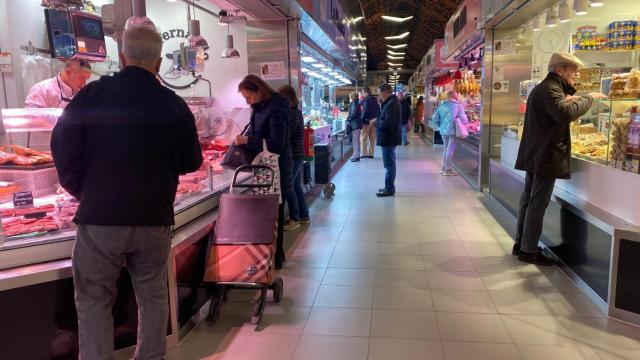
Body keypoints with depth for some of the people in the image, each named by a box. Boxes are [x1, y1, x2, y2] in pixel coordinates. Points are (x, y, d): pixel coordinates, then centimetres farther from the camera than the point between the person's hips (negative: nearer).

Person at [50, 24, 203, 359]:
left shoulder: (93, 94, -5)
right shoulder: (175, 104, -2)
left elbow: (63, 147, -4)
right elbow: (191, 162, 5)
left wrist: (80, 190, 11)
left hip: (100, 217, -1)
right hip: (155, 219, 2)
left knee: (93, 300, 11)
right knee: (153, 297, 17)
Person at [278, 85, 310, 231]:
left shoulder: (293, 113, -17)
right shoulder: (295, 112, 13)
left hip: (294, 156, -10)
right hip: (296, 155, 10)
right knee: (296, 186, 16)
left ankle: (294, 219, 5)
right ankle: (304, 216, 26)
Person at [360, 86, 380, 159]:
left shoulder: (366, 99, -12)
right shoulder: (375, 99, 12)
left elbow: (365, 111, -19)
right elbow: (378, 110, 13)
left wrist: (362, 119, -13)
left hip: (367, 121, -8)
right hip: (374, 121, 8)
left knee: (363, 138, -2)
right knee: (372, 138, 11)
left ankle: (365, 154, -5)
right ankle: (371, 154, 14)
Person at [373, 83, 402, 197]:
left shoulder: (391, 104, -20)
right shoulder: (391, 102, 13)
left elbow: (388, 123, -26)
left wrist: (375, 122, -13)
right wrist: (377, 121, 2)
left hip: (388, 139, -11)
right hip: (389, 138, 11)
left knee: (389, 164, -4)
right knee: (390, 164, 16)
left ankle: (389, 189, 2)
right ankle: (389, 187, 26)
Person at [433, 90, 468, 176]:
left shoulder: (441, 105, 6)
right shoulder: (458, 106, -8)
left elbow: (435, 119, 6)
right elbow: (463, 119, -10)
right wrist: (466, 121, 12)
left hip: (443, 131, 5)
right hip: (453, 131, -5)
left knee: (446, 149, 17)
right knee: (450, 150, 1)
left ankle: (444, 168, 22)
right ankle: (447, 169, 5)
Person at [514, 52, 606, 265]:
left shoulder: (542, 88, 19)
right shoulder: (551, 89, -14)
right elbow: (566, 114, -32)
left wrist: (565, 101, 16)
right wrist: (588, 98, -18)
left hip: (535, 155, 10)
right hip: (546, 156, -10)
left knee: (528, 200, 13)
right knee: (538, 204, -6)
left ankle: (521, 244, 20)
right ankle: (529, 251, 0)